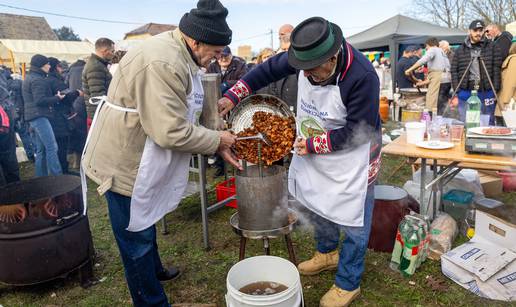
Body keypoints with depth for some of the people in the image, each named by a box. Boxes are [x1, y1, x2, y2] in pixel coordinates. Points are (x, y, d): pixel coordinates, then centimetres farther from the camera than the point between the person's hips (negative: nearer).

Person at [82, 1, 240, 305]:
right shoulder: (162, 64, -30)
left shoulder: (179, 56, 3)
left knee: (145, 222, 28)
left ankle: (155, 270, 50)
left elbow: (184, 117, 8)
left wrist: (218, 145, 0)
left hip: (140, 156, 10)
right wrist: (217, 139, -18)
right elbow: (172, 133, -32)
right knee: (137, 236, 6)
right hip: (126, 161, -10)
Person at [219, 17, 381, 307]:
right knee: (320, 205, 22)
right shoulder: (308, 56, -15)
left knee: (353, 221, 5)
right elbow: (270, 68, -1)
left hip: (352, 153, -6)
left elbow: (355, 133, -26)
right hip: (314, 150, 7)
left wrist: (312, 145, -22)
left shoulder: (362, 76, -33)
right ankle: (328, 253, 49)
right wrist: (234, 95, -9)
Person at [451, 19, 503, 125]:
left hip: (487, 92, 0)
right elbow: (454, 70, 6)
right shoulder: (460, 50, 8)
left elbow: (497, 68, 1)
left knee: (488, 123, 8)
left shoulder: (492, 47, 6)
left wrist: (495, 88, -8)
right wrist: (457, 89, -4)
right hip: (465, 92, 0)